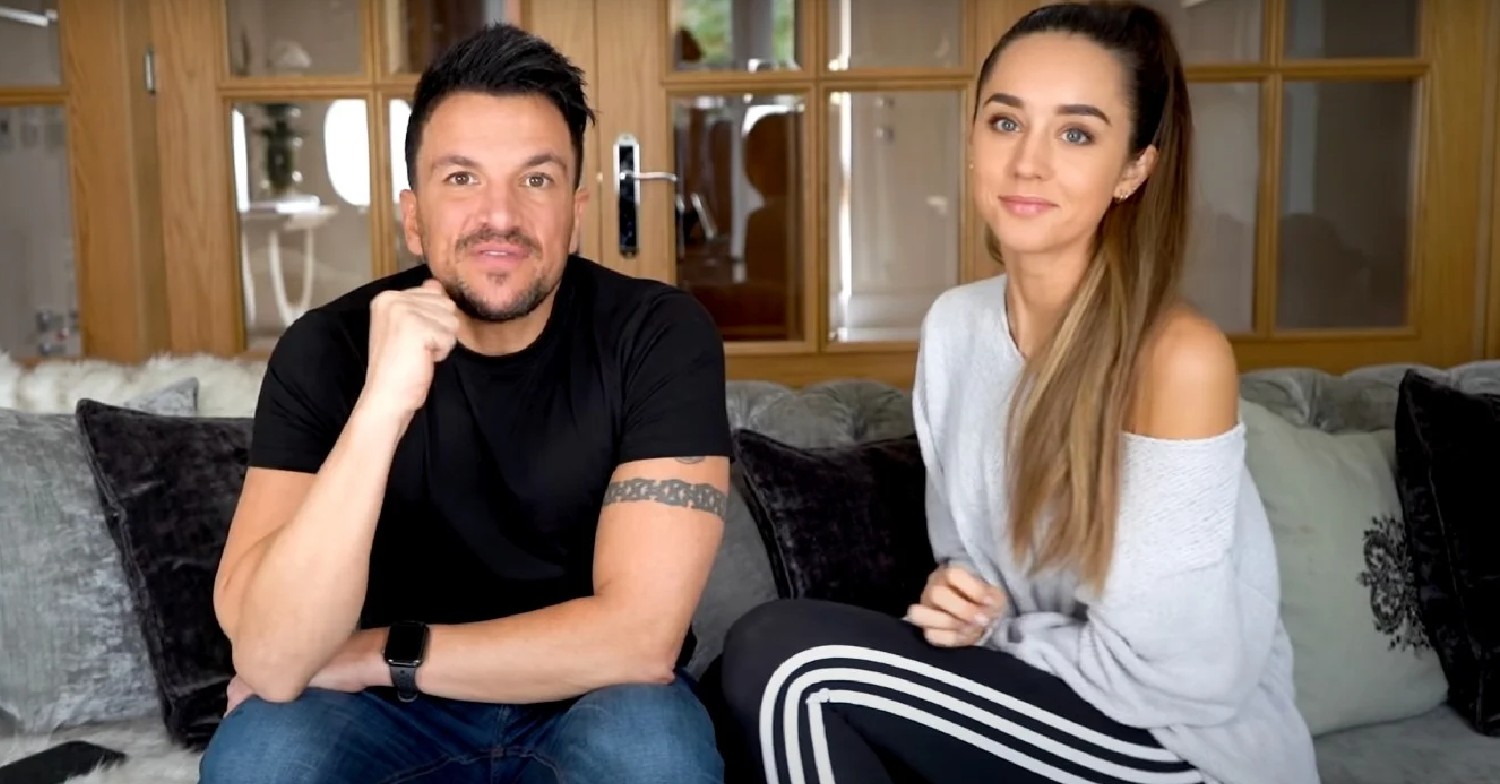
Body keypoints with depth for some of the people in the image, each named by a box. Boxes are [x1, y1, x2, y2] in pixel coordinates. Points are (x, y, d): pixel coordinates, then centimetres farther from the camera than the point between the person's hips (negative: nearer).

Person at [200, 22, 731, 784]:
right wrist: (381, 408, -38)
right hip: (397, 713, 1)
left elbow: (641, 634, -23)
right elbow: (270, 661, -26)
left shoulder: (659, 334, -18)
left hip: (593, 702, 0)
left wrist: (379, 654, -18)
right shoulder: (328, 348, -15)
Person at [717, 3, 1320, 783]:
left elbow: (1175, 671, -21)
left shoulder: (1179, 355, -22)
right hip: (1033, 701, 6)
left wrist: (988, 629, -10)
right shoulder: (952, 325, -1)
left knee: (781, 654, -19)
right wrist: (955, 600, -10)